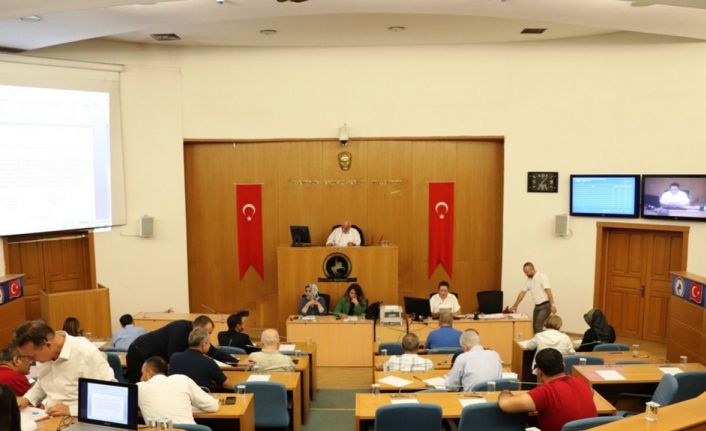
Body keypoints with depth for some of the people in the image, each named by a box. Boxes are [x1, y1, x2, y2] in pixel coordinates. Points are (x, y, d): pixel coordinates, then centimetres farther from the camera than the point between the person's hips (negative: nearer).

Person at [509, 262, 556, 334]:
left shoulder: (542, 277, -13)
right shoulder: (529, 280, 9)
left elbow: (548, 291, -20)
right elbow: (522, 293, 13)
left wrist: (552, 305, -26)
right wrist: (515, 306, 12)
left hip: (545, 306, -8)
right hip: (537, 306, 8)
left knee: (538, 326, -15)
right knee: (534, 326, 7)